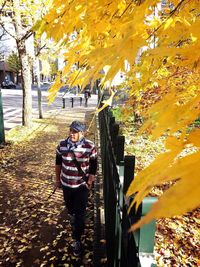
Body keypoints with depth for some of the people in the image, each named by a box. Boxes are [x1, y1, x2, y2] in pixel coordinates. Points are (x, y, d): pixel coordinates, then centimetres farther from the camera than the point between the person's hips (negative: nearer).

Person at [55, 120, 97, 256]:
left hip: (82, 185, -3)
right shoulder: (62, 144, -11)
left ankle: (77, 240, 22)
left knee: (80, 213, 4)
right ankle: (74, 224, 57)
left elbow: (93, 166, -8)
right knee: (70, 208, 25)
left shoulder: (90, 147, -19)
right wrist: (58, 179, 10)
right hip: (66, 184, 4)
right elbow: (58, 163, 4)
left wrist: (90, 182, -8)